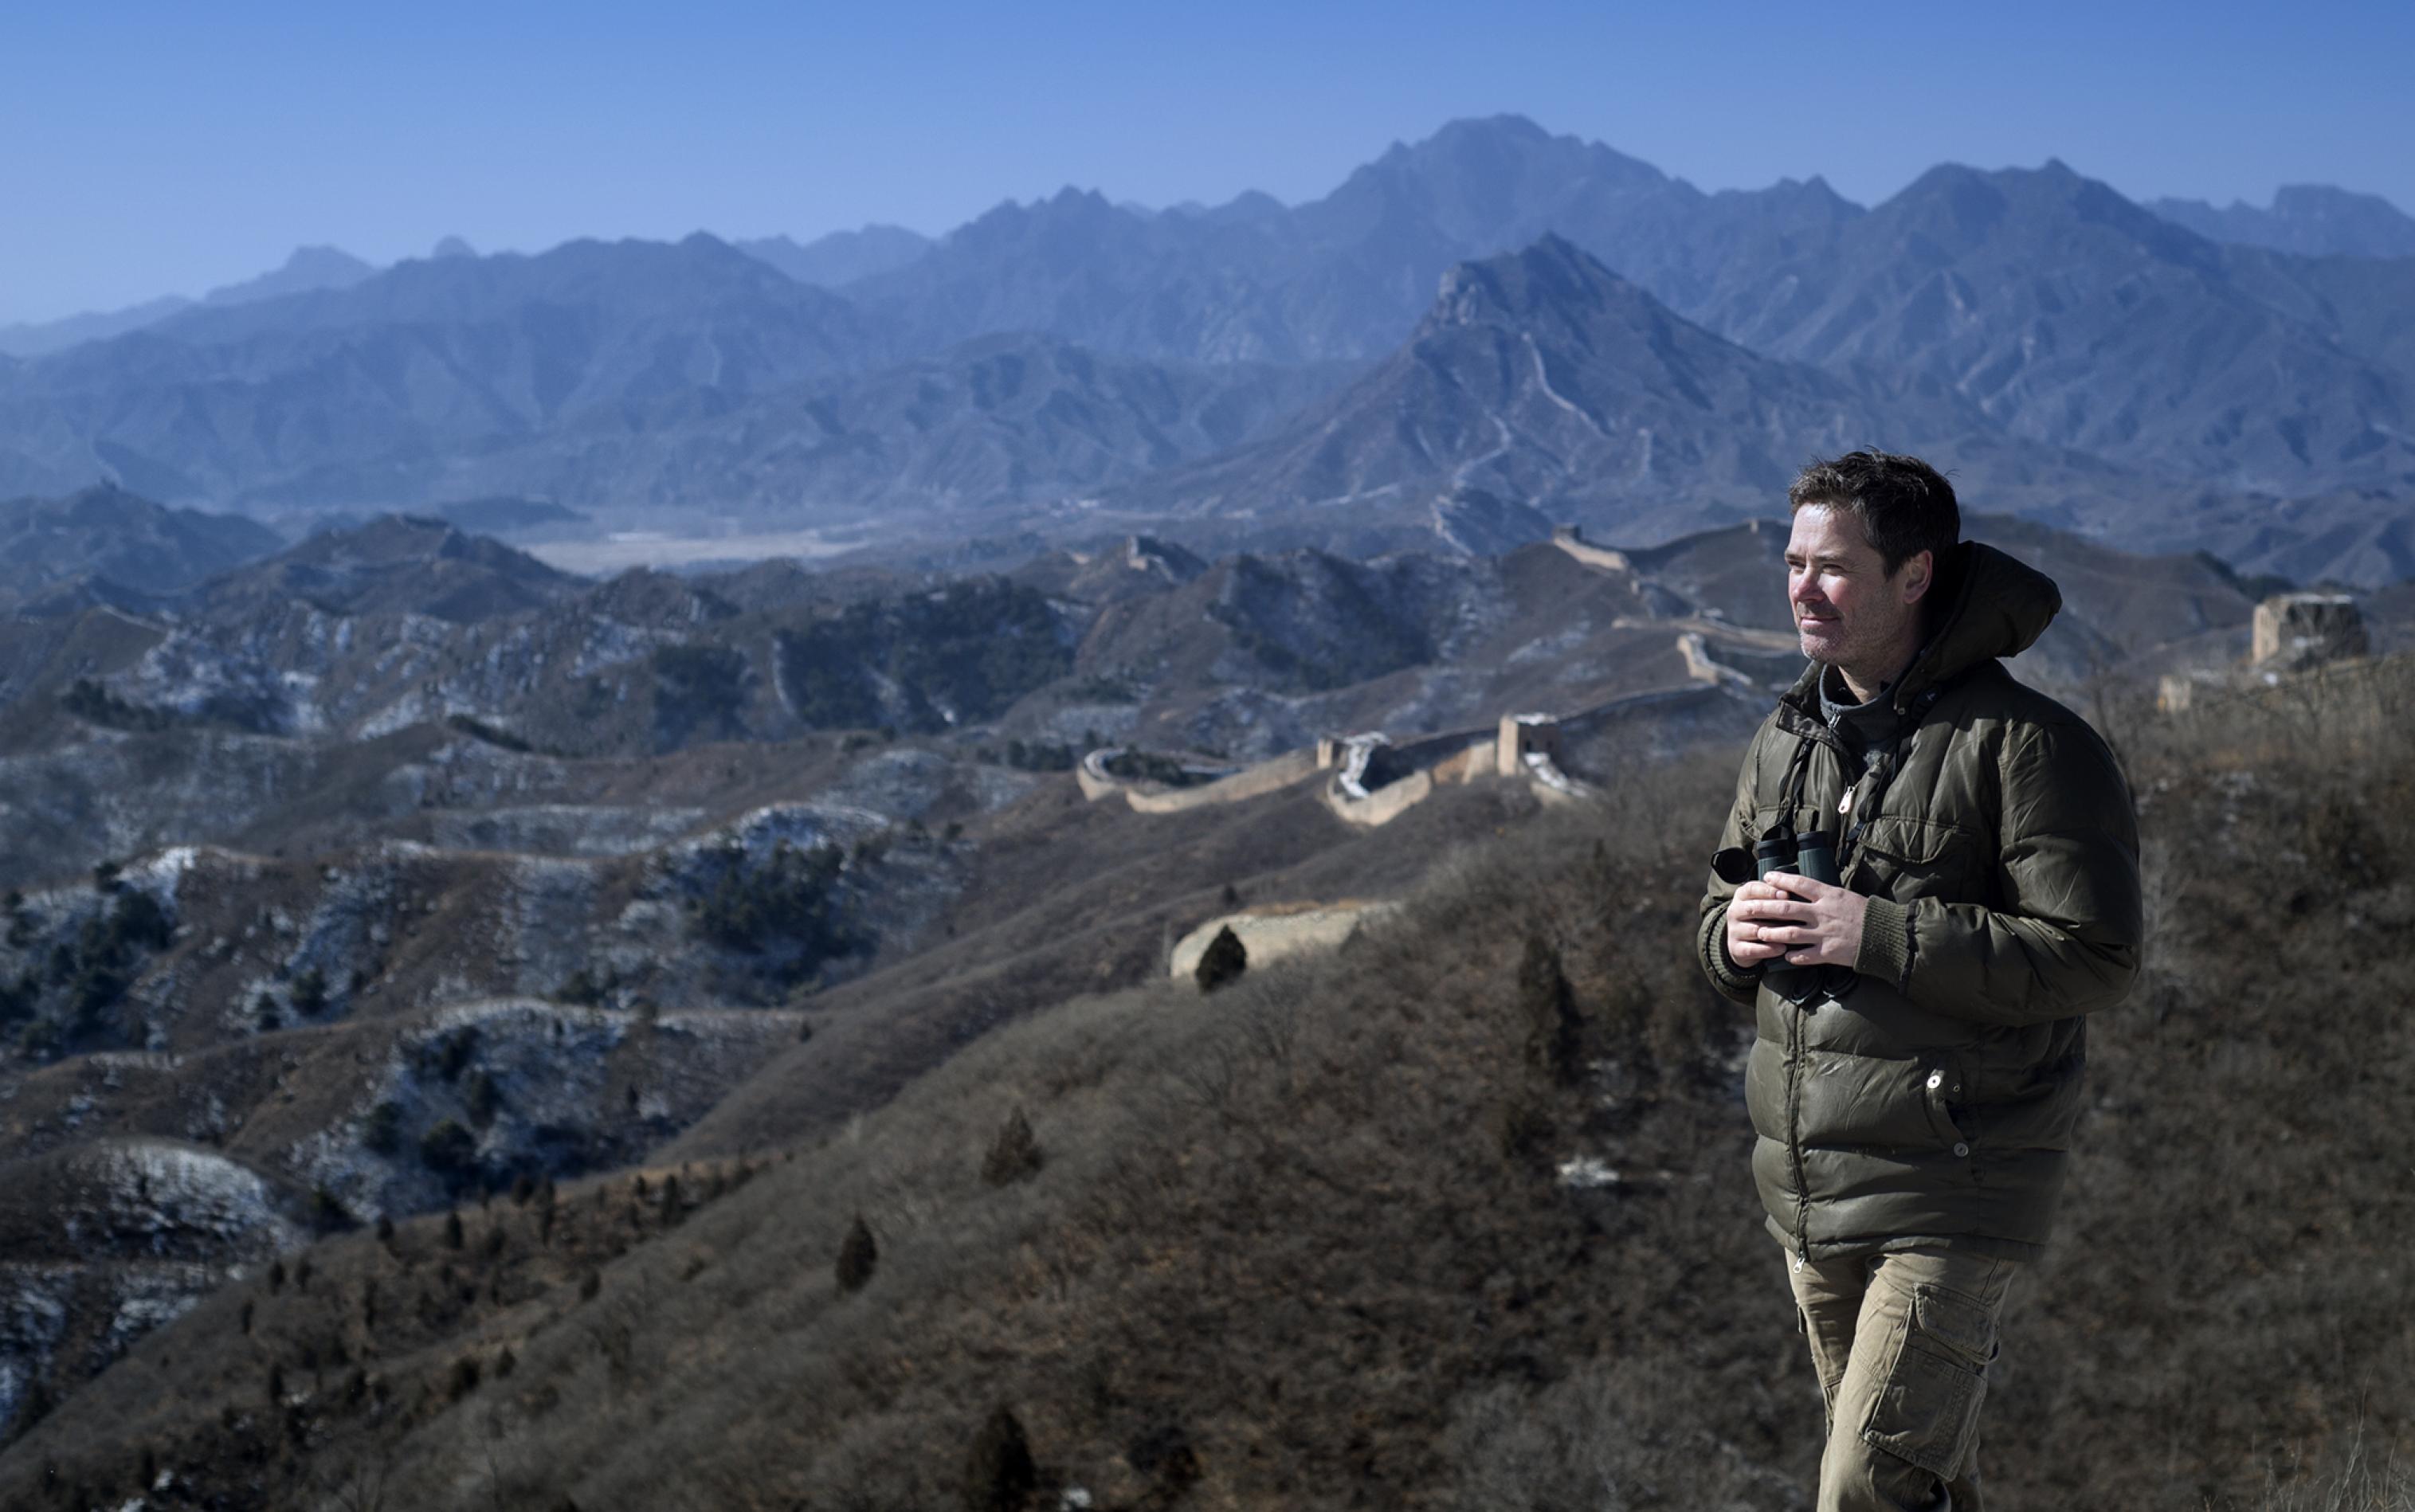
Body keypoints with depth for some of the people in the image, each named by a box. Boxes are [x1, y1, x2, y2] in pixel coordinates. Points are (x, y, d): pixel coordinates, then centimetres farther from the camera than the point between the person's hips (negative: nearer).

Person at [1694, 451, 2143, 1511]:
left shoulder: (2024, 745, -12)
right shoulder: (1783, 743, 11)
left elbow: (2094, 958, -19)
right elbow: (1718, 914, 20)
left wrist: (1873, 933, -22)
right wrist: (1737, 936, -5)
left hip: (1951, 1195, -7)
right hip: (1807, 1188, 7)